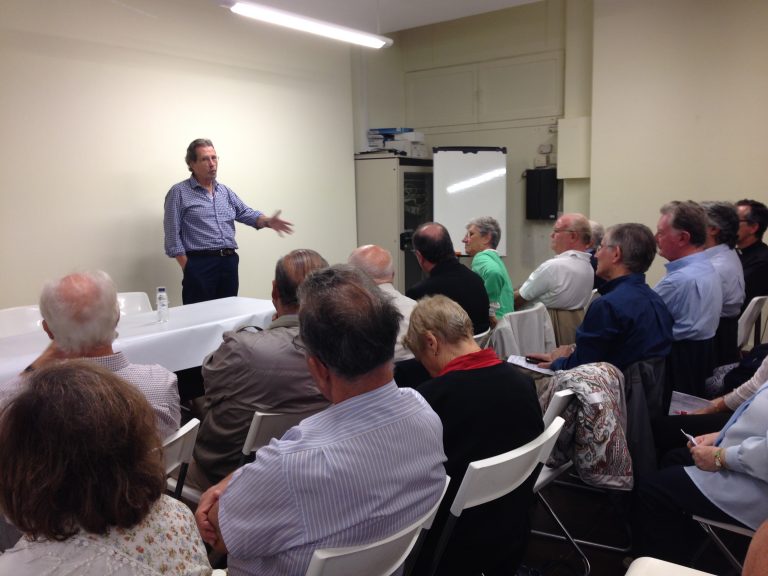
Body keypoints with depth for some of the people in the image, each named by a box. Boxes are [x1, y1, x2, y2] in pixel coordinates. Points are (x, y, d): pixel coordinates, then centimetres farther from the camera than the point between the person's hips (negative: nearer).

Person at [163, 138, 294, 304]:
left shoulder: (225, 191, 18)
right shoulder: (179, 192, 0)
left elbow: (245, 213, 13)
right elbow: (173, 236, -4)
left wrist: (268, 221, -9)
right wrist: (188, 268, -10)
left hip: (229, 261, 6)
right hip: (200, 264, -5)